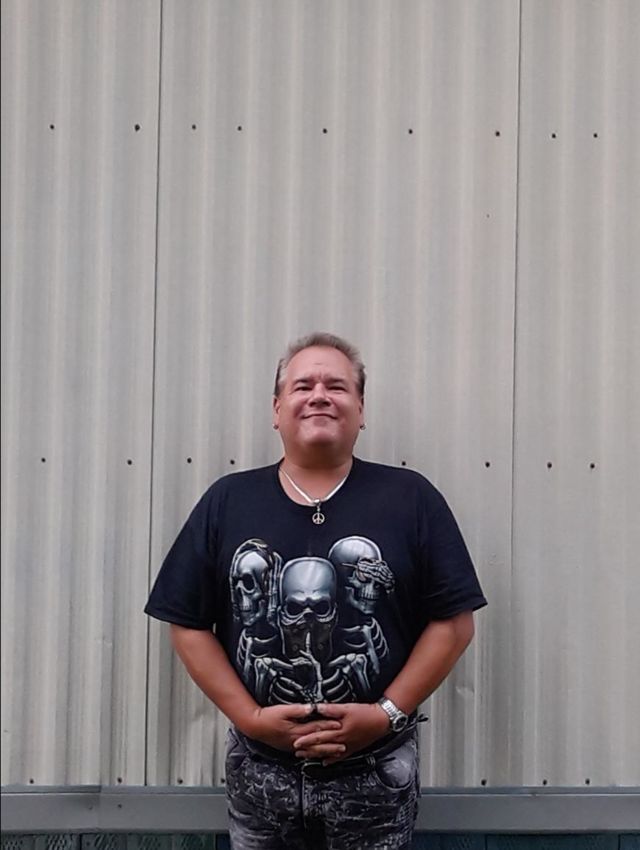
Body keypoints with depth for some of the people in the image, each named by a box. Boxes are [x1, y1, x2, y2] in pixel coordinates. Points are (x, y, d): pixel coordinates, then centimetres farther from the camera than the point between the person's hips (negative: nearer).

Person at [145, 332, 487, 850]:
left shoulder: (410, 498, -3)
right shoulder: (227, 502, 1)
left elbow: (453, 623, -3)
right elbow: (189, 625, 2)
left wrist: (388, 714, -11)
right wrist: (248, 717, -7)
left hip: (375, 768, -1)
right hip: (260, 766, 1)